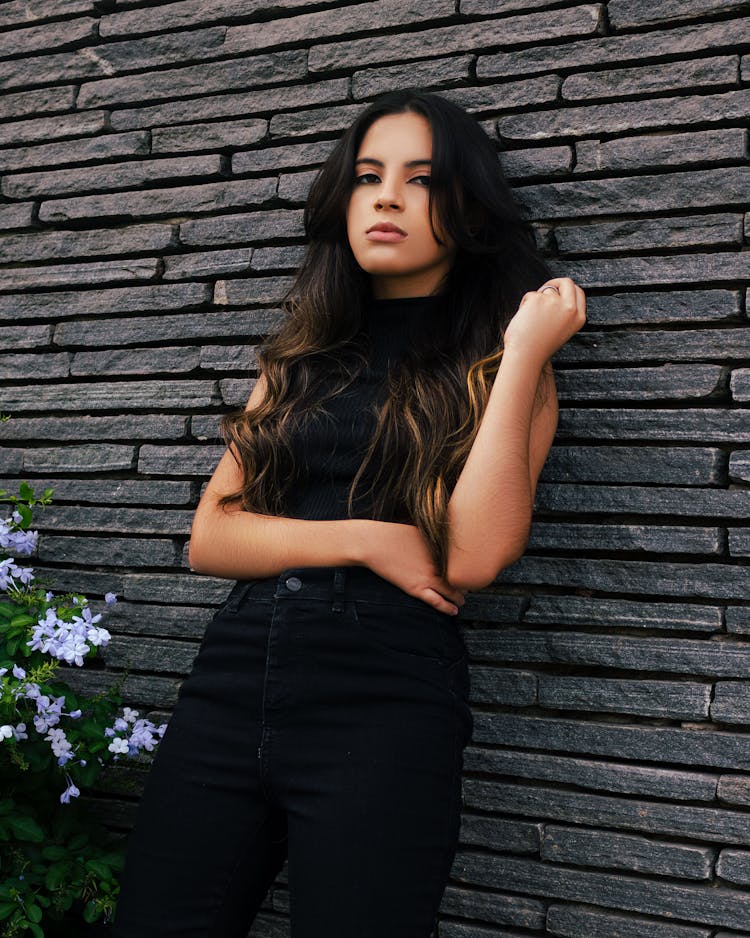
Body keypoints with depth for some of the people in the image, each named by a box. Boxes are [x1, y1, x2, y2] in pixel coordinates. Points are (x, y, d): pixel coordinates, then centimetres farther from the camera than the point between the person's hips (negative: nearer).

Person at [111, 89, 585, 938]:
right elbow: (208, 538, 7)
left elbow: (472, 558, -13)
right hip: (228, 683, 4)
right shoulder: (304, 358, 16)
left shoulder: (494, 367, 4)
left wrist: (526, 354, -11)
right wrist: (365, 539, -7)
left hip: (385, 703, -3)